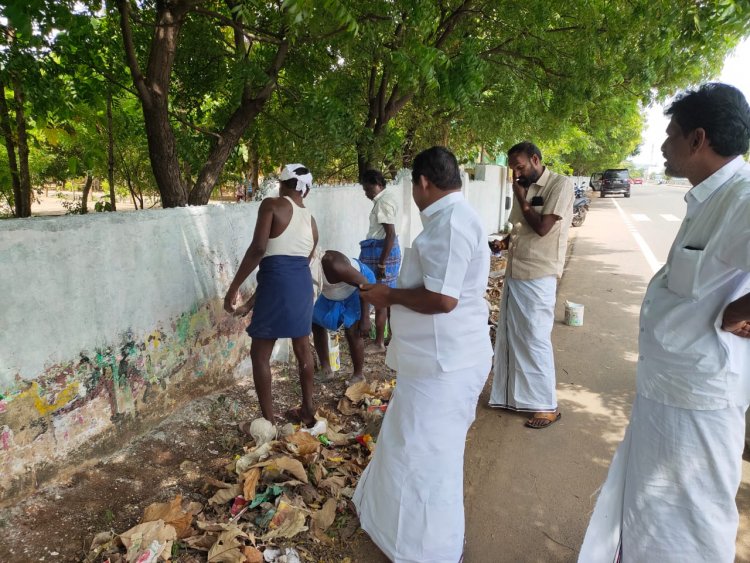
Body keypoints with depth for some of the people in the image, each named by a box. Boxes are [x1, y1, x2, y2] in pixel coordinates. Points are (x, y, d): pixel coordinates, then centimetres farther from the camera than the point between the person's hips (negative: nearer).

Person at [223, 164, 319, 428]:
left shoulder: (272, 205, -3)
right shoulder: (311, 221, 17)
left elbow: (258, 248, -15)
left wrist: (234, 287, -9)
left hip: (276, 281, -6)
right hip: (303, 282, 7)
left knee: (260, 354, 8)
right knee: (303, 347, 21)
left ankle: (268, 421, 14)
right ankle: (308, 410, 33)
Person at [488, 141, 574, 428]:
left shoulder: (560, 184, -9)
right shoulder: (525, 188, 11)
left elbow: (543, 227, -18)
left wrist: (521, 199, -8)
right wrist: (502, 241, 3)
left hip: (538, 276, -8)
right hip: (514, 273, 8)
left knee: (535, 340, -2)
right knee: (509, 337, 14)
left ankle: (547, 406, 13)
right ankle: (514, 395, 30)